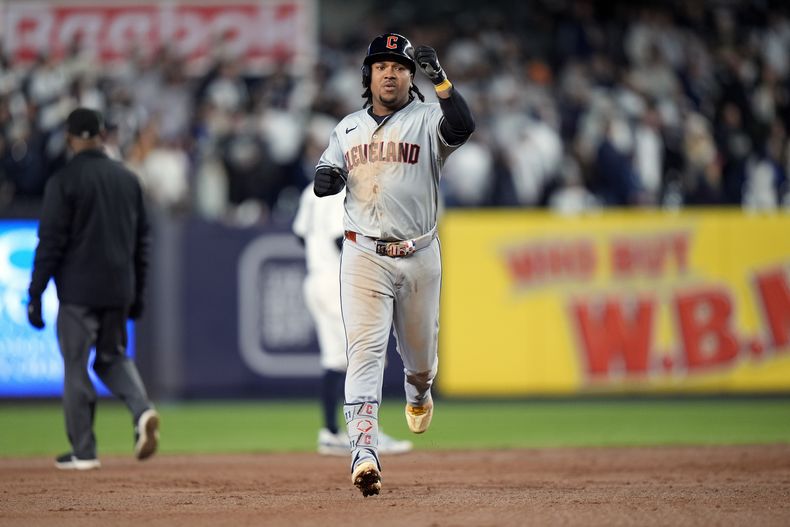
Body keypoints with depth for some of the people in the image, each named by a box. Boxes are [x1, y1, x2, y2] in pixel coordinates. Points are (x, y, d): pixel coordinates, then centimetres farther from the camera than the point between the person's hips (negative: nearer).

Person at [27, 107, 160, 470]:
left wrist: (35, 295, -8)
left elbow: (51, 243, -12)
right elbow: (141, 240, 12)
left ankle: (84, 451, 6)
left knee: (76, 366, 3)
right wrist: (137, 293, 20)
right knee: (113, 356, 19)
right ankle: (142, 410, -7)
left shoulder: (63, 181, -10)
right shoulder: (128, 179, 7)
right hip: (119, 289, 5)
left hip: (79, 290, -5)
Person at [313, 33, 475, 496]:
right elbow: (325, 178, 20)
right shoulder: (348, 128, 11)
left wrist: (440, 78, -31)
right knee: (366, 351, -15)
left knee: (421, 350, 15)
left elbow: (463, 127, -22)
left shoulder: (426, 120, 0)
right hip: (364, 256, 0)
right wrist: (326, 179, -5)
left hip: (420, 257, 0)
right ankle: (364, 450, -24)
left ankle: (418, 390, 53)